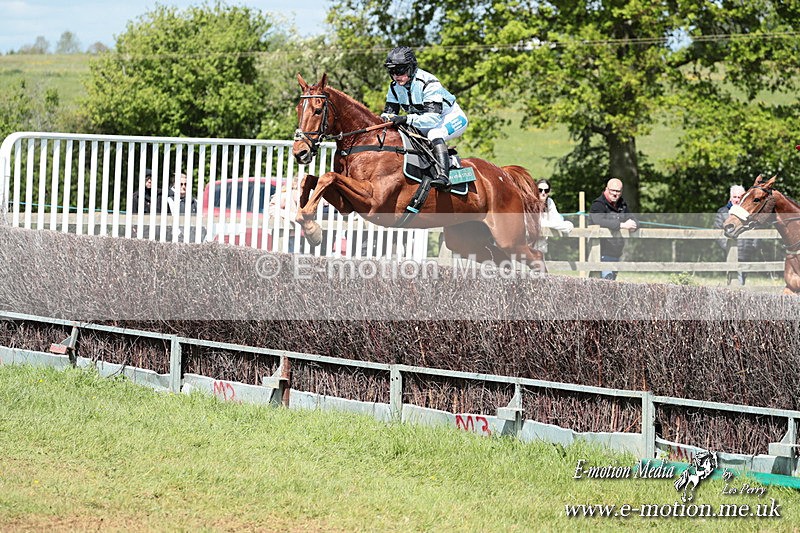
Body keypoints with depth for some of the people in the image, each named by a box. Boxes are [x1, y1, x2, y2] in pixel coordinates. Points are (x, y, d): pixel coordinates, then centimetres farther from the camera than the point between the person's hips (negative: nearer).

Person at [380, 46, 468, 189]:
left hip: (452, 118, -8)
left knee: (434, 134, -37)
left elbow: (433, 118, -39)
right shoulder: (395, 87, -8)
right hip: (424, 123, 8)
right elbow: (390, 110, -3)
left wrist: (406, 119, -50)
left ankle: (442, 175, -48)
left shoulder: (429, 83, -31)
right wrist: (386, 118, -29)